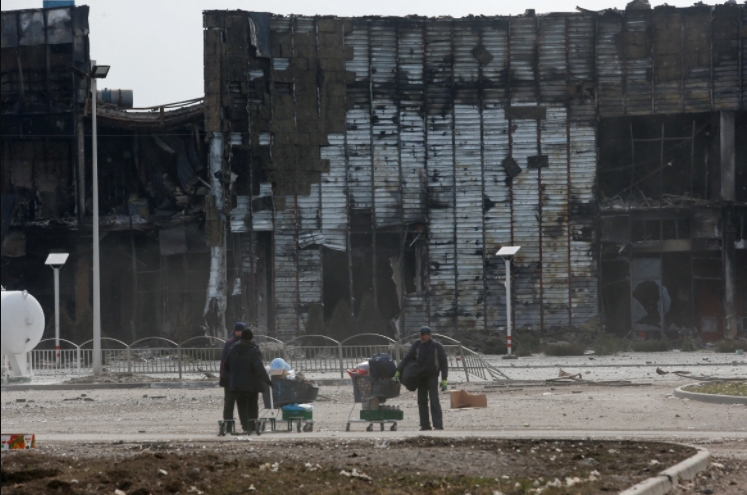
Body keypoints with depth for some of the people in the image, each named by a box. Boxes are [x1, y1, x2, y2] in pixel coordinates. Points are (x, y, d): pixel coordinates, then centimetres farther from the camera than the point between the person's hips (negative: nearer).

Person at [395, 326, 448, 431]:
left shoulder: (437, 346, -4)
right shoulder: (417, 345, 3)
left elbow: (444, 363, -2)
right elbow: (407, 359, 4)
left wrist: (444, 381, -10)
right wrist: (398, 372, -8)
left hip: (432, 376, -4)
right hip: (421, 377, 4)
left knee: (434, 400, -12)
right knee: (422, 401, 3)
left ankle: (438, 425, -15)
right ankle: (425, 425, 8)